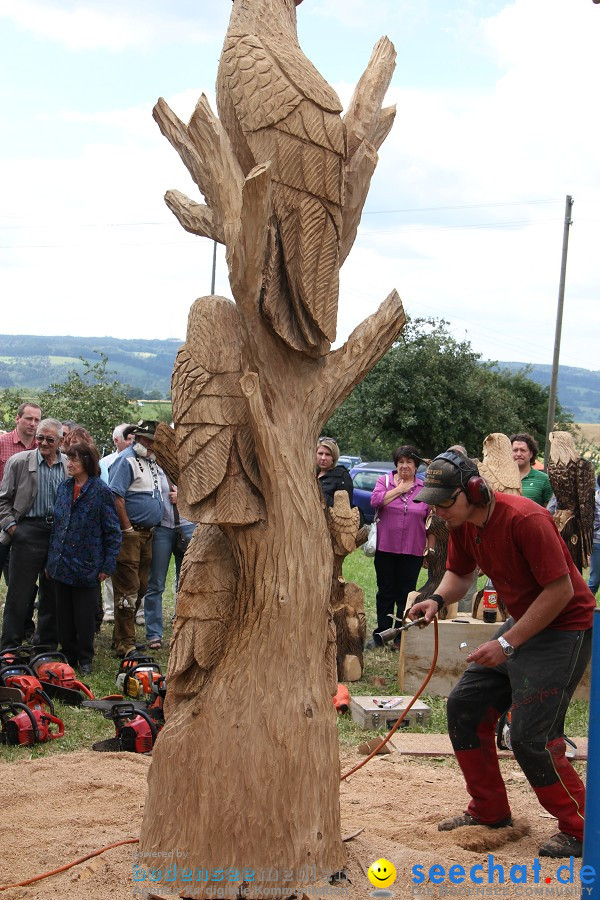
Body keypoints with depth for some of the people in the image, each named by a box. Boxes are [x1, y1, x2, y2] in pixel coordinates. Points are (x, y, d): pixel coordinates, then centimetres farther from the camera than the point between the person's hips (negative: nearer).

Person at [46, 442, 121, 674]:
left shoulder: (101, 491, -10)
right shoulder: (64, 488, 7)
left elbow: (112, 531, -7)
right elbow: (56, 525, 14)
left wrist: (107, 566, -9)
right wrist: (50, 559, 12)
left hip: (87, 566, -5)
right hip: (61, 565, 5)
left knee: (85, 617, 4)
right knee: (63, 615, 12)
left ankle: (85, 659, 19)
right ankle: (68, 655, 24)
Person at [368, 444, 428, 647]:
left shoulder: (425, 488, 5)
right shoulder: (384, 480, 4)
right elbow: (375, 500, -14)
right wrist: (399, 489, -9)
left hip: (412, 550, 0)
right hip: (385, 547, 0)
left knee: (406, 594, 5)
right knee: (385, 592, 9)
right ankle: (381, 634, 18)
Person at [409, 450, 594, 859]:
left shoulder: (525, 519, -28)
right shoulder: (463, 524, -2)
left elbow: (560, 590, -27)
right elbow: (460, 573, 13)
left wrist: (507, 644, -24)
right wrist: (438, 599, -10)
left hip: (565, 629, -9)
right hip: (520, 623, 9)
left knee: (530, 738, -13)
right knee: (465, 707, 9)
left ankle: (582, 831, 4)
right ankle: (490, 812, 22)